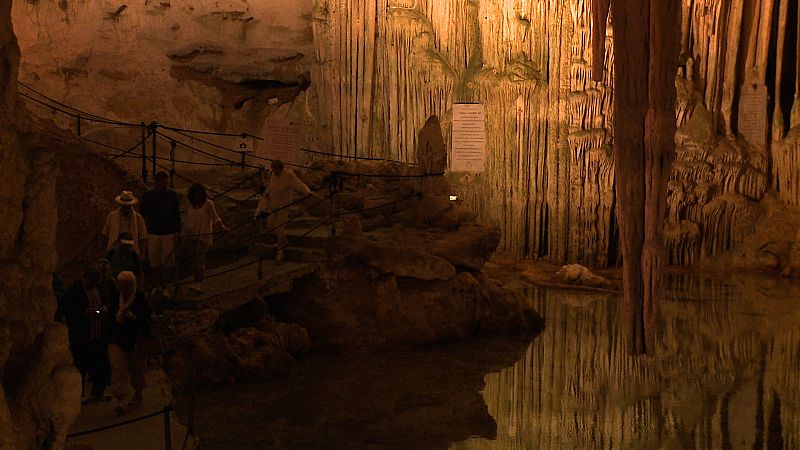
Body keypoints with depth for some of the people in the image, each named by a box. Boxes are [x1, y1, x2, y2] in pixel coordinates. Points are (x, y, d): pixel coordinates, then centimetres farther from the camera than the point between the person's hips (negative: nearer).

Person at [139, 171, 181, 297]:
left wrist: (176, 233, 1)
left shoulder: (172, 195, -1)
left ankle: (163, 286, 16)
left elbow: (177, 215, 5)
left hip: (168, 234, 0)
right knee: (154, 261, 6)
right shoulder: (147, 196, -3)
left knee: (166, 262, 2)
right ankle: (156, 286, 21)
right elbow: (142, 215, 6)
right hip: (152, 234, 0)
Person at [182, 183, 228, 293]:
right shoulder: (189, 203, 0)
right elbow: (185, 218, 8)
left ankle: (199, 283, -8)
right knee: (194, 259, 9)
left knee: (200, 259, -11)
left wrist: (223, 226, -25)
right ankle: (197, 281, 19)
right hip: (190, 235, 4)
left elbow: (215, 217, -10)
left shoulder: (208, 203, -10)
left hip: (203, 235, -4)